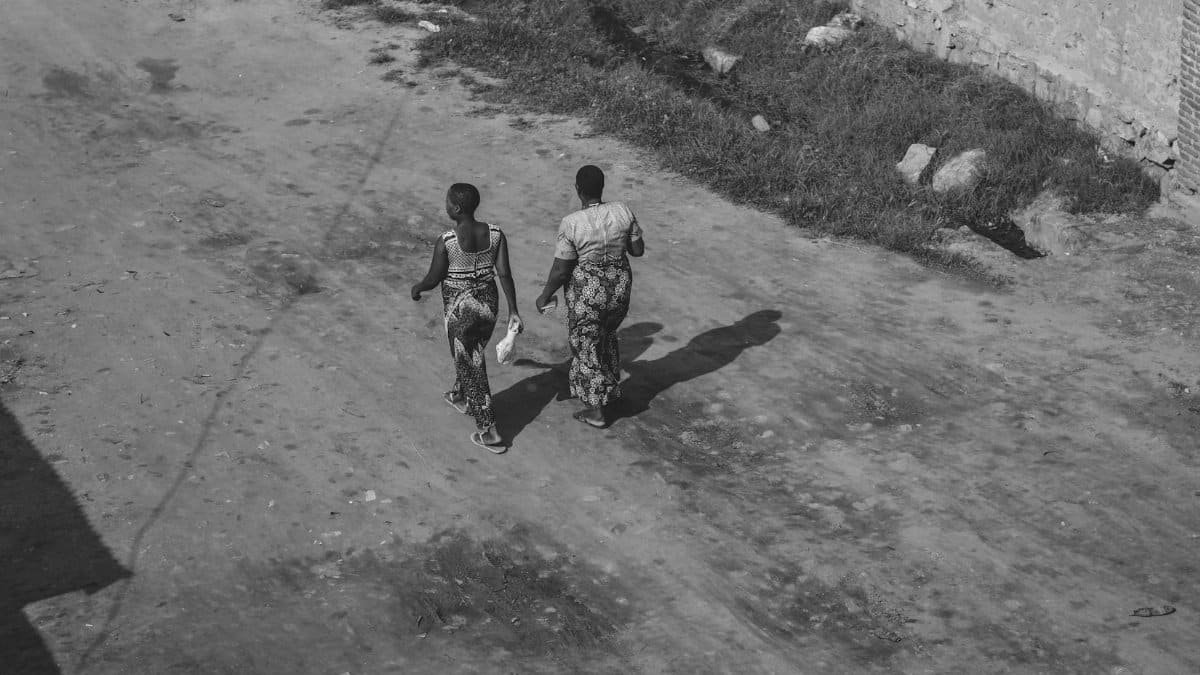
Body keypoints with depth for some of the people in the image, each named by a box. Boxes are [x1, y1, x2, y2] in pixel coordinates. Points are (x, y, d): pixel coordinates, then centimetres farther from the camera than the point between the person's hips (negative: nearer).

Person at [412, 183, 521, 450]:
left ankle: (489, 430, 9)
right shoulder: (495, 234, -8)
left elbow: (433, 279, -10)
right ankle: (460, 397, 55)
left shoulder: (446, 242, -20)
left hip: (460, 308, -5)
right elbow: (504, 274, -7)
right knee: (472, 355, 29)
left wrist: (417, 288, 11)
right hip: (488, 303, 5)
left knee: (472, 367, 7)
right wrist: (513, 311, -2)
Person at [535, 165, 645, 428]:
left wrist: (545, 296, -1)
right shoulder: (622, 211, -12)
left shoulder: (572, 224, -23)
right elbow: (639, 250, -3)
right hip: (620, 286, 5)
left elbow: (560, 270, -16)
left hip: (586, 291, -5)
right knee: (607, 334, 30)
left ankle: (596, 411, 23)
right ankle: (610, 389, 46)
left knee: (587, 346, 14)